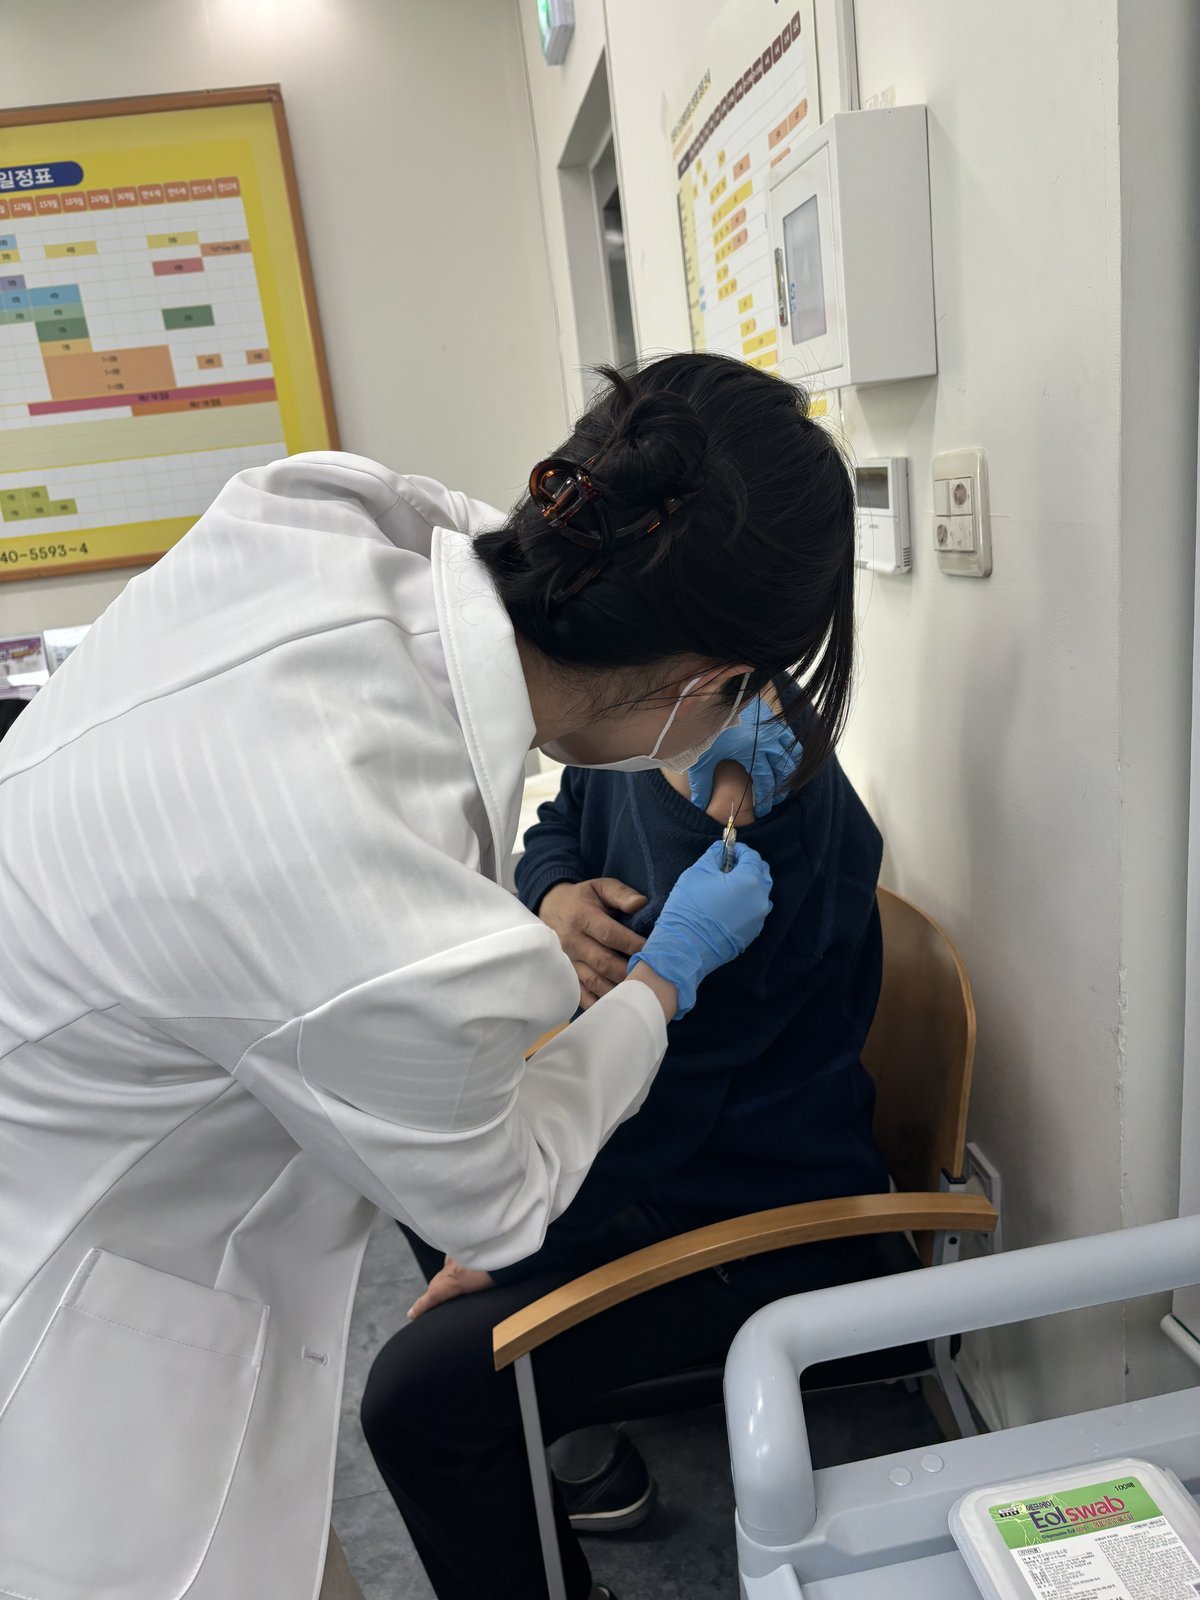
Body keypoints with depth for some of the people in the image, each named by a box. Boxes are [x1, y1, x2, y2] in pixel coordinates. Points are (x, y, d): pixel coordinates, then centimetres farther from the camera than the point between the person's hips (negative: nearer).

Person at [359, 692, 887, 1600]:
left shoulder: (757, 844, -34)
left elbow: (653, 1102, -29)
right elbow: (559, 827, 9)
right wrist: (554, 897, -17)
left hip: (757, 1228, -9)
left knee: (415, 1397, -15)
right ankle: (579, 1432, 31)